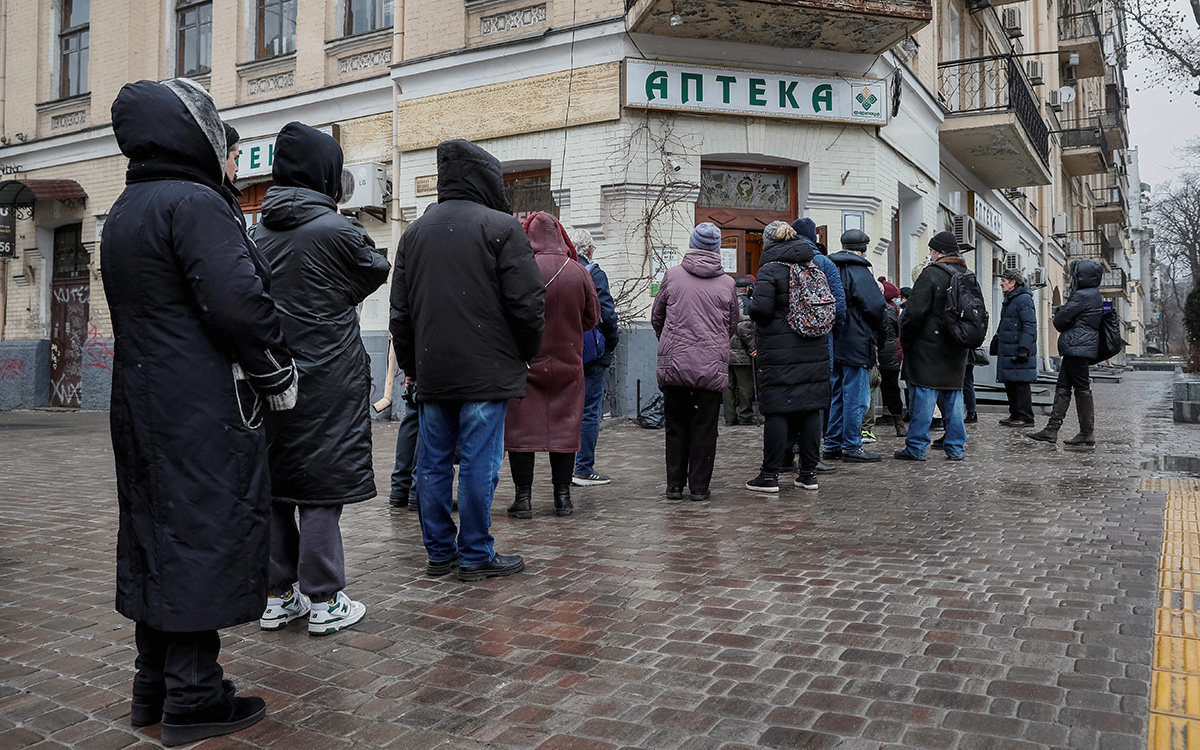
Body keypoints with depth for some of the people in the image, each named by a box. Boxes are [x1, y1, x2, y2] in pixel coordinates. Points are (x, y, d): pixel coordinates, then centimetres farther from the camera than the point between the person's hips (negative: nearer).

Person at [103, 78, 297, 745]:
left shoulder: (123, 214, 18)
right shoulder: (194, 203, -14)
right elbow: (239, 303, -21)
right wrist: (278, 376, -9)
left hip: (142, 402, 10)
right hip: (206, 411, -10)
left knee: (157, 535, 14)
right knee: (204, 536, -2)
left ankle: (154, 687, 25)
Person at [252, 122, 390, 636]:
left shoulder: (261, 232, 7)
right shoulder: (336, 230, -11)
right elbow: (377, 272, 5)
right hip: (328, 377, -6)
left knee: (274, 482, 11)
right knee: (322, 485, 0)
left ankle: (276, 596, 20)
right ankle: (324, 601, 8)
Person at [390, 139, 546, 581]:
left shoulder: (415, 231, 14)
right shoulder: (500, 226, -5)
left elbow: (400, 311, 16)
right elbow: (526, 302, -9)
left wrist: (411, 365, 22)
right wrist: (527, 353, 6)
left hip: (431, 372, 6)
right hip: (486, 370, -6)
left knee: (432, 461, 11)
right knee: (479, 462, -1)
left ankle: (439, 551, 19)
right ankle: (476, 556, 6)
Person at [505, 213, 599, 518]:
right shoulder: (579, 272, -4)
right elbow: (592, 318, 6)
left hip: (525, 364, -2)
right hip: (567, 363, 3)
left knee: (521, 428, 6)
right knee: (564, 427, 11)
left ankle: (524, 497, 8)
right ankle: (563, 496, 15)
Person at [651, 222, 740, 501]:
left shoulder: (672, 275, 0)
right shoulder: (726, 283, 2)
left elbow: (656, 316, 10)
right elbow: (733, 325, 12)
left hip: (674, 363, 0)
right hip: (712, 366, 0)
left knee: (676, 426, 10)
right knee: (705, 427, 7)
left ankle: (674, 485, 15)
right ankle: (699, 486, 10)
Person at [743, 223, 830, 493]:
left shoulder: (769, 270, -9)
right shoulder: (813, 268, 11)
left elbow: (761, 310, -17)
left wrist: (752, 307, 4)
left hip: (780, 353, -6)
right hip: (814, 351, 6)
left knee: (776, 411, -2)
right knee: (811, 409, 9)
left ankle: (770, 475, 2)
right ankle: (809, 473, 15)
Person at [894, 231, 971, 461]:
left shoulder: (931, 274, -11)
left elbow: (915, 312, -15)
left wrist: (905, 340, -4)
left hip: (929, 347, -7)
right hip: (956, 350, 7)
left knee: (923, 395, -5)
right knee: (953, 395, 11)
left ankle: (916, 447, -3)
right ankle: (956, 448, 13)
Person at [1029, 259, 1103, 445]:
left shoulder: (1083, 295, -14)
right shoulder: (1094, 295, 18)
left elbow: (1060, 320, -11)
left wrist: (1058, 313, 9)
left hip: (1078, 348, -10)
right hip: (1078, 348, 10)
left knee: (1082, 389, -5)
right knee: (1062, 388, 8)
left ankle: (1087, 433, 1)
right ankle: (1052, 429, 7)